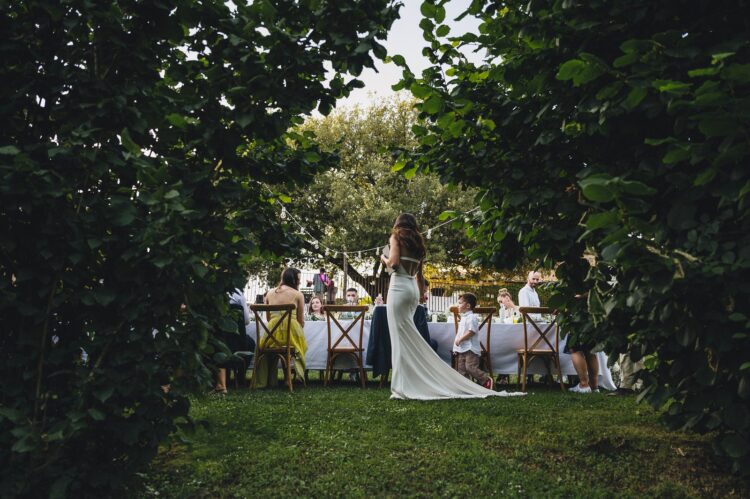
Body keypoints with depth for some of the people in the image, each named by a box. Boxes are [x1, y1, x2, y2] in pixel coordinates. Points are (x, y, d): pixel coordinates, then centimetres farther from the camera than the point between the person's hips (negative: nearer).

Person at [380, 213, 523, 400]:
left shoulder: (396, 237, 1)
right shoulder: (418, 242, 21)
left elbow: (393, 262, -13)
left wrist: (383, 258, 7)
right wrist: (421, 295, 25)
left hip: (399, 286, -7)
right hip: (413, 288, 7)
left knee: (401, 336, -7)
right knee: (409, 337, 9)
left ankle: (405, 386, -8)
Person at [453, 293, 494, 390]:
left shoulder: (471, 317, -13)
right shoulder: (464, 317, 18)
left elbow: (471, 332, -23)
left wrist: (460, 339, -19)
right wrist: (457, 342, 17)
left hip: (470, 349, -10)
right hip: (462, 349, 10)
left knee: (470, 367, -14)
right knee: (461, 369, 8)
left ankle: (486, 380, -1)